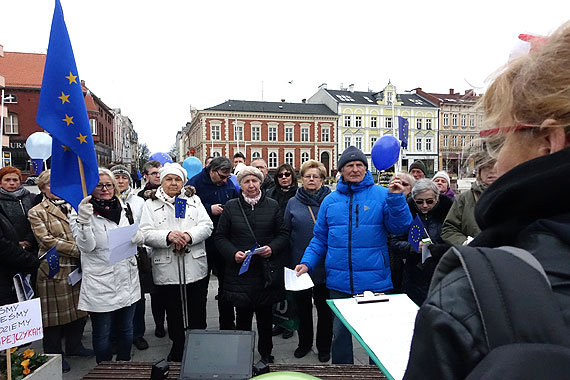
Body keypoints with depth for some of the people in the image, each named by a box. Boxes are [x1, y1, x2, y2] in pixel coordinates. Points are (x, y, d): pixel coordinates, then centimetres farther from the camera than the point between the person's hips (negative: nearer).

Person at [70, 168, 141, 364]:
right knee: (102, 334, 7)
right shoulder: (82, 212, -6)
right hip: (100, 284, -5)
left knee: (126, 330, 17)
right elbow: (86, 246, -18)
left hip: (127, 280, 5)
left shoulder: (122, 209, 10)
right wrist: (84, 220, -29)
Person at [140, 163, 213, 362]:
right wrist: (168, 236, -23)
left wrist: (189, 235, -18)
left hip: (195, 269, 1)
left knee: (197, 315, 11)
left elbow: (207, 226, 0)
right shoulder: (151, 204, 4)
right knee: (174, 316, 13)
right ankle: (177, 350, 33)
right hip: (167, 271, -1)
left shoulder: (194, 200, 9)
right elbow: (145, 234, -6)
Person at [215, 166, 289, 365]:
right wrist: (233, 253, -11)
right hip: (240, 270, 0)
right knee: (242, 313, 5)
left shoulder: (272, 205, 6)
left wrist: (272, 248, -10)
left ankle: (265, 352, 29)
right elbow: (220, 236, 5)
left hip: (266, 270, 1)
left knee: (265, 313, 11)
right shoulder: (231, 206, 4)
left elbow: (283, 233, 8)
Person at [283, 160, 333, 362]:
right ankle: (304, 342, 36)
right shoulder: (293, 203, 2)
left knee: (324, 307, 12)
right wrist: (287, 262, -1)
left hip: (325, 264, -2)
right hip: (299, 265, 2)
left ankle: (324, 347, 30)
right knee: (302, 307, 17)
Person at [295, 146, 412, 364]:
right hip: (339, 283, 3)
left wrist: (396, 198, -20)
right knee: (340, 332, 14)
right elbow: (320, 239, 10)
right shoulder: (330, 201, 7)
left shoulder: (382, 195, -1)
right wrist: (307, 263, -1)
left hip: (375, 281, -2)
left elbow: (400, 227, -8)